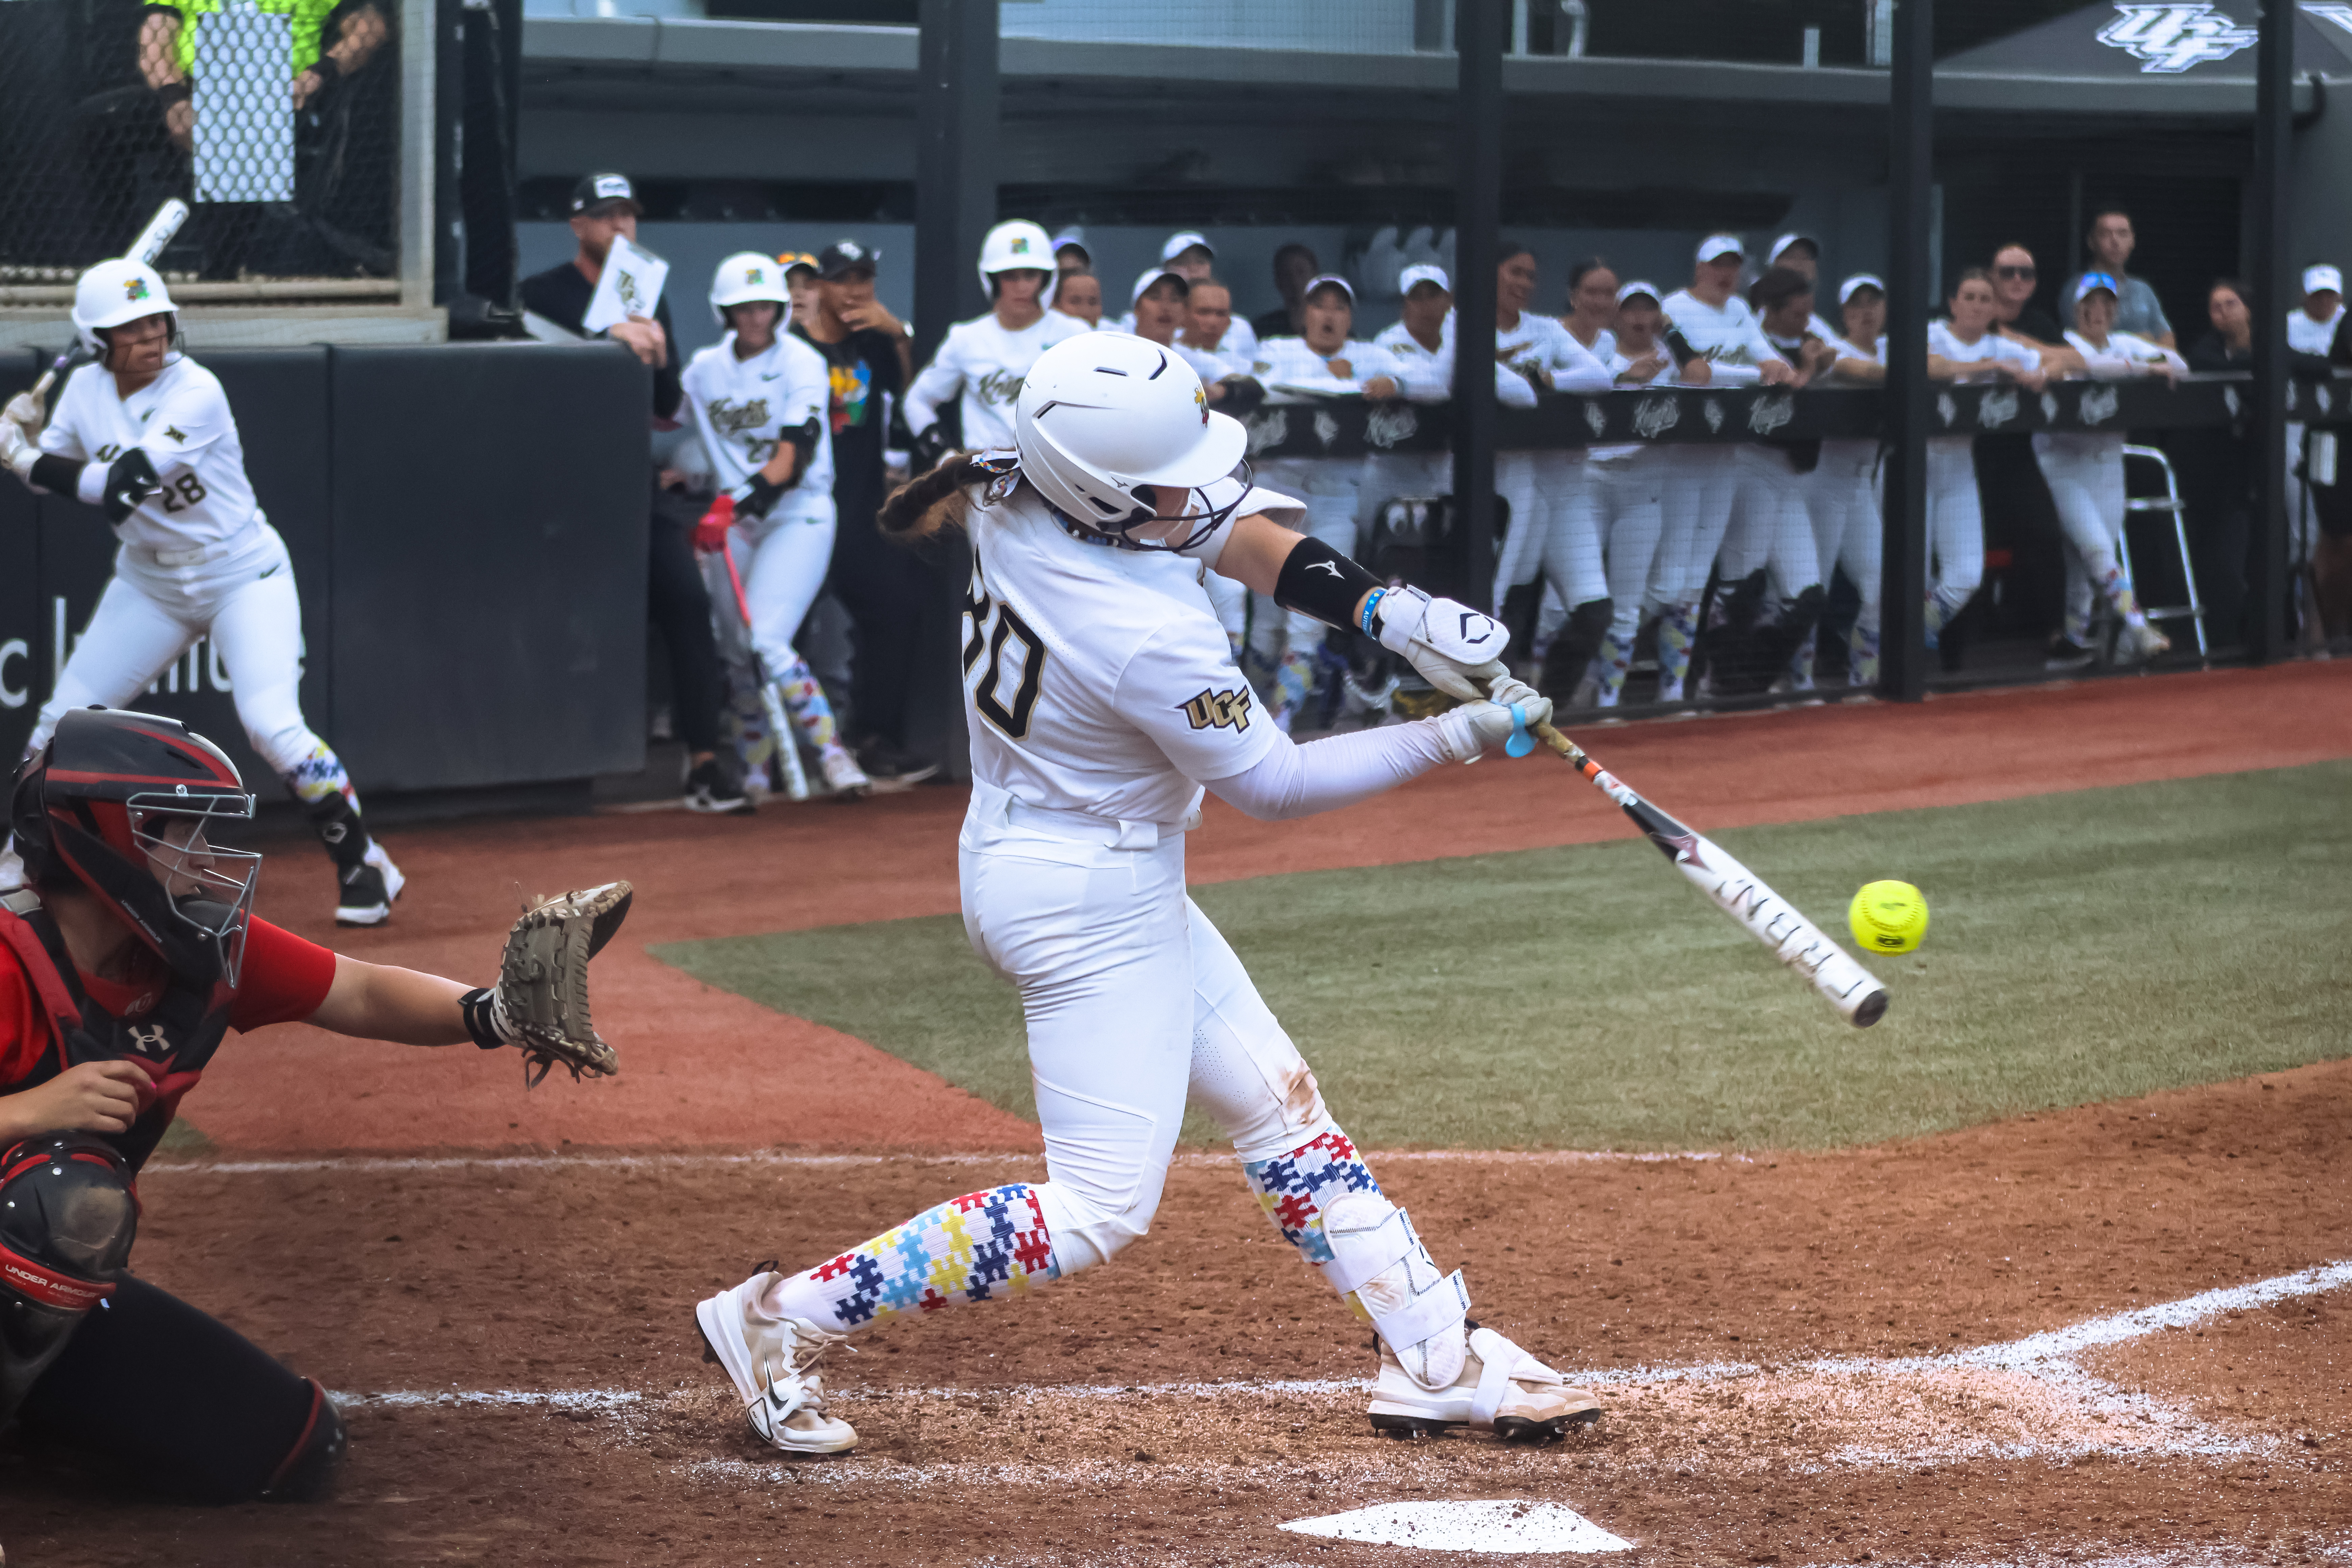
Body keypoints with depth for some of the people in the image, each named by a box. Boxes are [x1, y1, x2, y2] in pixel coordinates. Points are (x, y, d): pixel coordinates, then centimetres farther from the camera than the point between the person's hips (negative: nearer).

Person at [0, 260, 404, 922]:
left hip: (243, 577, -6)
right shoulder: (87, 388, -3)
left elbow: (123, 484, -32)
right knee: (63, 718, 3)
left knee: (273, 725, -21)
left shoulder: (196, 394, -24)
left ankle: (364, 866, -6)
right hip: (150, 583, 6)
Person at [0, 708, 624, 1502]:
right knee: (69, 1191, -40)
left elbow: (360, 995, 0)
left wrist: (491, 1015, -17)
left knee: (295, 1453, 5)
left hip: (68, 1299, 8)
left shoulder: (208, 949, -4)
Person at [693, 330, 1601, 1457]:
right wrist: (1453, 740, -11)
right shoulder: (1151, 638, -30)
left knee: (1278, 1107, 15)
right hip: (1094, 906, -10)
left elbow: (1234, 521, 2)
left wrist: (1385, 612, -10)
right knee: (1096, 1211, -5)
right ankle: (788, 1318, -3)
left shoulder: (1012, 497, -9)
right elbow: (1272, 786, -16)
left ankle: (1435, 1359, 22)